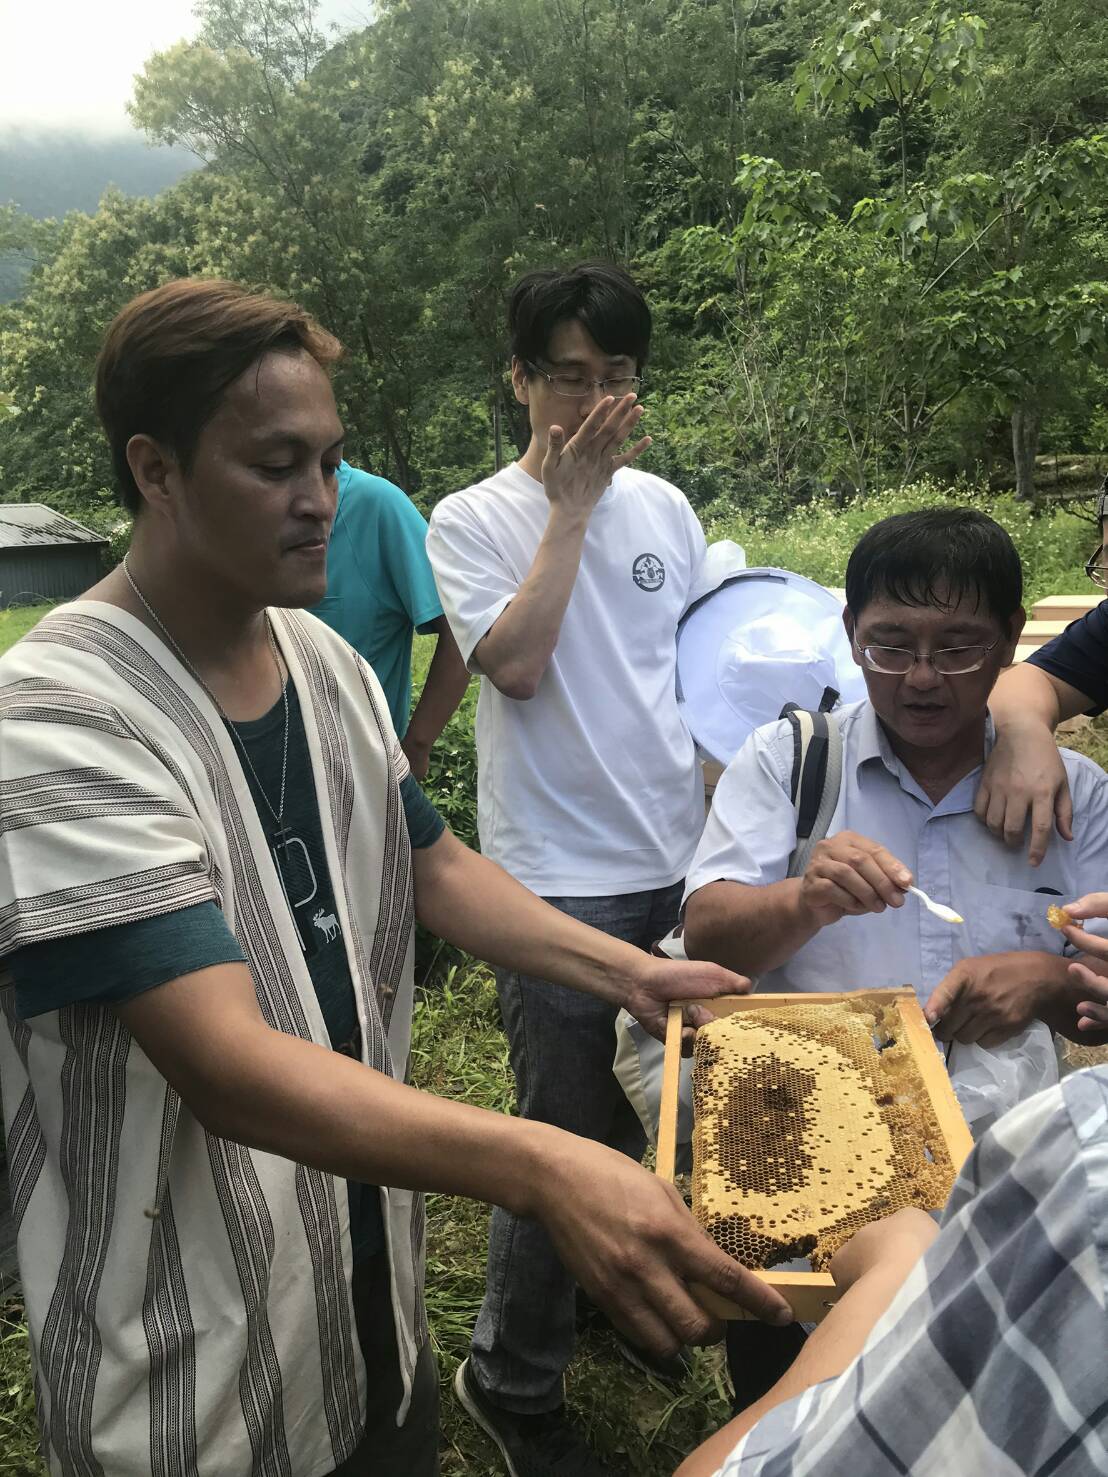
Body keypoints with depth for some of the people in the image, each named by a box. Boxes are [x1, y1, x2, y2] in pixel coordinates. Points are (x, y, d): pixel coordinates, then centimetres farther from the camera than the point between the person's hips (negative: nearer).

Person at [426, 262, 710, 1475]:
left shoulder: (663, 505, 8)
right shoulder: (472, 521, -6)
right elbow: (516, 663, -22)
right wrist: (572, 505, -16)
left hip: (680, 861, 6)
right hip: (561, 880, -5)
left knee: (642, 1111, 21)